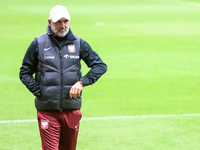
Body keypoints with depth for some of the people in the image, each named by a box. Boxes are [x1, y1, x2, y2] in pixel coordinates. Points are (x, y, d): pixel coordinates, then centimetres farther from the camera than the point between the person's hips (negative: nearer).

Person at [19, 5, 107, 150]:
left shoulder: (78, 43, 6)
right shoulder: (38, 43, 1)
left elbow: (101, 66, 5)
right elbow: (25, 73, 7)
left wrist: (82, 82, -10)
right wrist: (38, 91, -8)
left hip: (72, 109, 3)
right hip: (47, 110, -2)